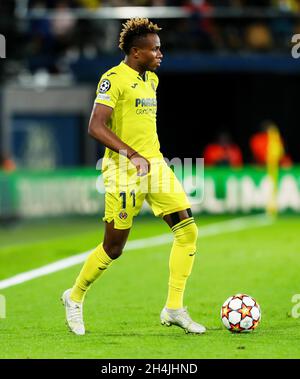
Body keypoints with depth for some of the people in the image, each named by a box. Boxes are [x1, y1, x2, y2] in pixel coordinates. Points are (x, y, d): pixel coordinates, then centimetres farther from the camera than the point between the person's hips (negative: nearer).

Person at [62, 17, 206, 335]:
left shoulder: (151, 79, 14)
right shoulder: (114, 79, -13)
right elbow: (96, 127, -21)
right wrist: (132, 154, -28)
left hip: (155, 166, 8)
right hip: (124, 171, -8)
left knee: (188, 231, -5)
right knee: (113, 248, 0)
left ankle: (174, 308, 0)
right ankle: (75, 297, 24)